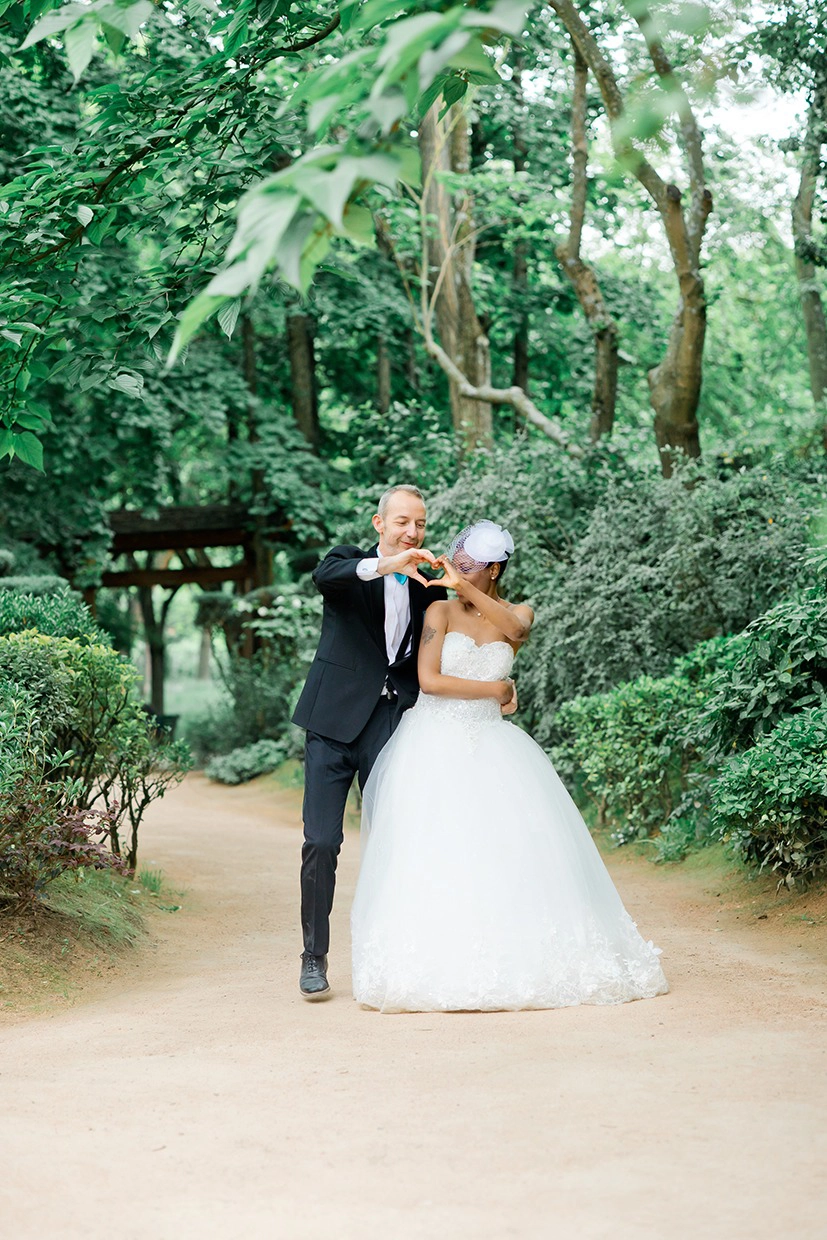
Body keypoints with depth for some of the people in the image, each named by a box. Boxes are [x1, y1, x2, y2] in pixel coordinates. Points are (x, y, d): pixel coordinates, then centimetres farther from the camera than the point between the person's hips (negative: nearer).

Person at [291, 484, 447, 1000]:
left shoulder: (425, 589, 13)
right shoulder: (349, 562, 3)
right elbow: (326, 574, -23)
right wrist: (386, 565, -40)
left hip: (392, 726, 3)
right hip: (336, 723, -3)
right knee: (322, 842, -4)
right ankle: (315, 957, 7)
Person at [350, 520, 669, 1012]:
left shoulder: (518, 614, 9)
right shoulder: (441, 612, 4)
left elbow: (515, 627, -17)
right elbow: (428, 679, -7)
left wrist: (463, 586, -26)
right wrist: (493, 689, -3)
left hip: (489, 745, 2)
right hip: (436, 744, -2)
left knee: (512, 846, -10)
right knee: (434, 851, -15)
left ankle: (514, 959, -3)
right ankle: (437, 966, -14)